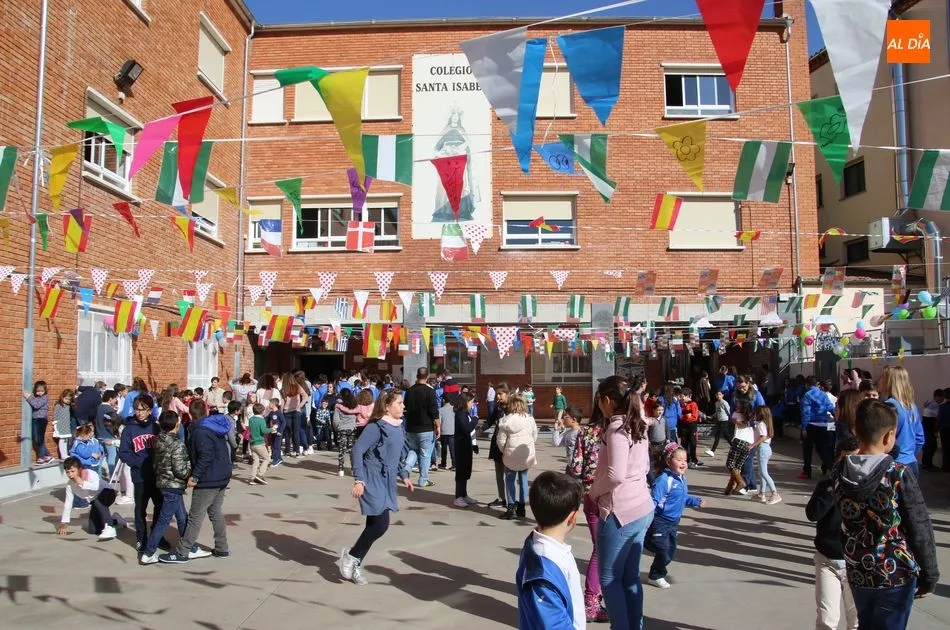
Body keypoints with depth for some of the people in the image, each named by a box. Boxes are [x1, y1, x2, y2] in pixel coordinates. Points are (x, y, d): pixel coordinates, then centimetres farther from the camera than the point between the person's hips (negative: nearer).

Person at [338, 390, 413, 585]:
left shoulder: (399, 427, 8)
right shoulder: (376, 426, -17)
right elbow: (357, 450, -20)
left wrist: (404, 475, 18)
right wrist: (359, 480, -24)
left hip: (387, 482, 9)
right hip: (373, 480, -9)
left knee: (375, 525, 11)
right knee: (380, 525, -11)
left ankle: (354, 565, 24)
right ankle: (351, 556, 11)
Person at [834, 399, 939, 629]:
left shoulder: (840, 472, -5)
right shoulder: (899, 474, -17)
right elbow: (920, 528, -11)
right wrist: (929, 576, -2)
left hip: (857, 573, 4)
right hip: (896, 575, -4)